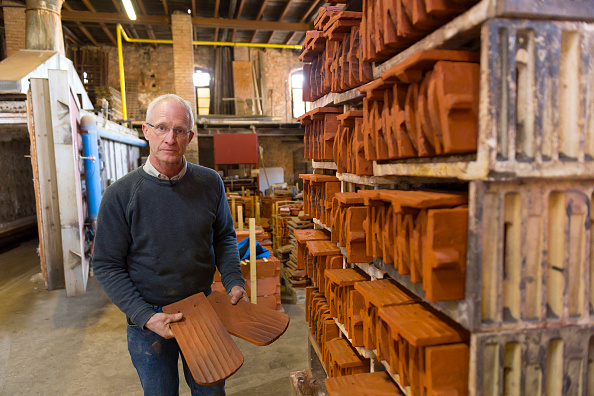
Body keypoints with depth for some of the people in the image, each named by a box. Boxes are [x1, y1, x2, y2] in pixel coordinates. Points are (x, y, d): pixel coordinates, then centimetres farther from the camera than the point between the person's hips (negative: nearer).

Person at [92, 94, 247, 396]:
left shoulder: (210, 183, -6)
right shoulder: (120, 195, -14)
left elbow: (224, 237, 6)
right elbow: (107, 265, -9)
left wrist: (234, 281, -7)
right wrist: (145, 317, -17)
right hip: (148, 317, -2)